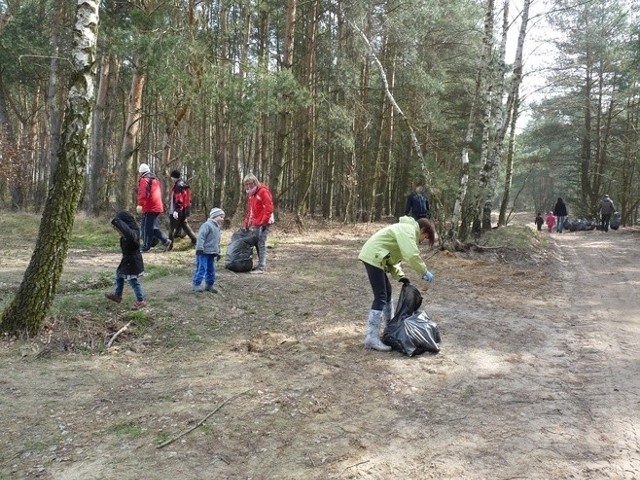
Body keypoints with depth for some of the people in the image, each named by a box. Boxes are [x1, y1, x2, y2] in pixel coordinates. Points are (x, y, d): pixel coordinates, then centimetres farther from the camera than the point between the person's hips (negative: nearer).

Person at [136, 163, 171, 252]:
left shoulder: (144, 179, -8)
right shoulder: (155, 179, 20)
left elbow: (143, 193, -23)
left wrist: (140, 204, -31)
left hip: (150, 208, -9)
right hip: (157, 207, 9)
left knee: (147, 228, -3)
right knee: (153, 227, 16)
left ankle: (146, 247, 1)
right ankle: (165, 241, 8)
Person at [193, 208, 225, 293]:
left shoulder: (218, 228, 19)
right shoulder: (207, 225, -13)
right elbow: (201, 237, -20)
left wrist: (218, 252, 24)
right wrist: (200, 248, -24)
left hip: (212, 253, 9)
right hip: (203, 252, -9)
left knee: (211, 270, 12)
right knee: (201, 268, -7)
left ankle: (209, 285, 21)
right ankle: (196, 284, 0)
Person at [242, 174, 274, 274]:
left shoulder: (263, 191, -12)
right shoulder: (250, 194, 15)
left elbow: (269, 208, -18)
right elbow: (249, 210, 20)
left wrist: (263, 222, -19)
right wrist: (246, 223, 15)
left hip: (263, 223, -9)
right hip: (255, 223, 9)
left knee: (261, 244, -9)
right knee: (257, 244, 11)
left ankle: (262, 267, -7)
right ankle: (261, 265, 19)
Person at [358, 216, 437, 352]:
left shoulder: (406, 229, 22)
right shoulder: (408, 229, -11)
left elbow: (392, 254, 22)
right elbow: (411, 255, -24)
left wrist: (400, 275, 10)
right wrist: (424, 272, -11)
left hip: (374, 257, 11)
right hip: (373, 257, -11)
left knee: (387, 291, 22)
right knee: (381, 297, -13)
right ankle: (372, 338, -13)